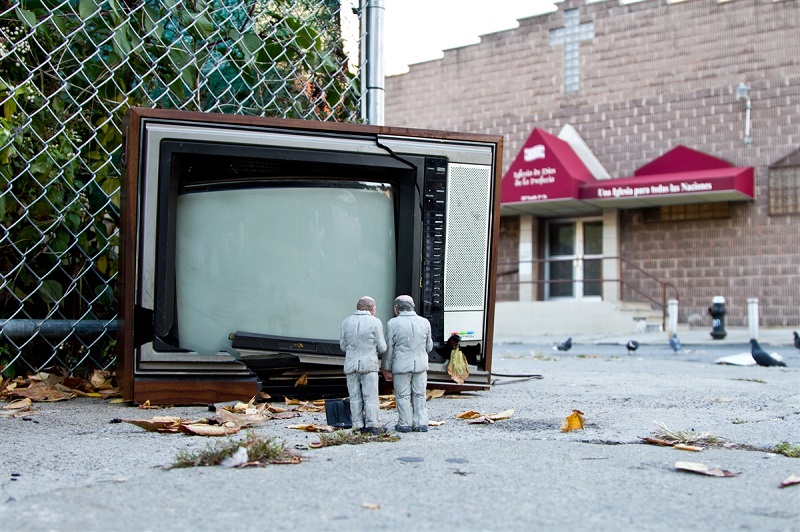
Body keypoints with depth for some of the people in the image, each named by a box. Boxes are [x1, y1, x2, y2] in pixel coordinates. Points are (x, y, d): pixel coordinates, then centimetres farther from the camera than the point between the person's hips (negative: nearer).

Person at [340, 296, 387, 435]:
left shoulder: (346, 322, 5)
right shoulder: (375, 322, -4)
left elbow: (342, 346, 8)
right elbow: (382, 348, -4)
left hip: (351, 364, 3)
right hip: (369, 363, -3)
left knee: (355, 397, 7)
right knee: (370, 396, 1)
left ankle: (358, 425, 8)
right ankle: (372, 424, -1)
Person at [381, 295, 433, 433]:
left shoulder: (393, 323, -8)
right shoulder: (424, 322, 1)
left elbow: (388, 349, -5)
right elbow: (429, 347, 8)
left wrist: (386, 368, 4)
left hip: (401, 365, -3)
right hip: (421, 364, 3)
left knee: (403, 396, 7)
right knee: (419, 395, 11)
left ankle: (405, 424, 10)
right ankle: (421, 423, 10)